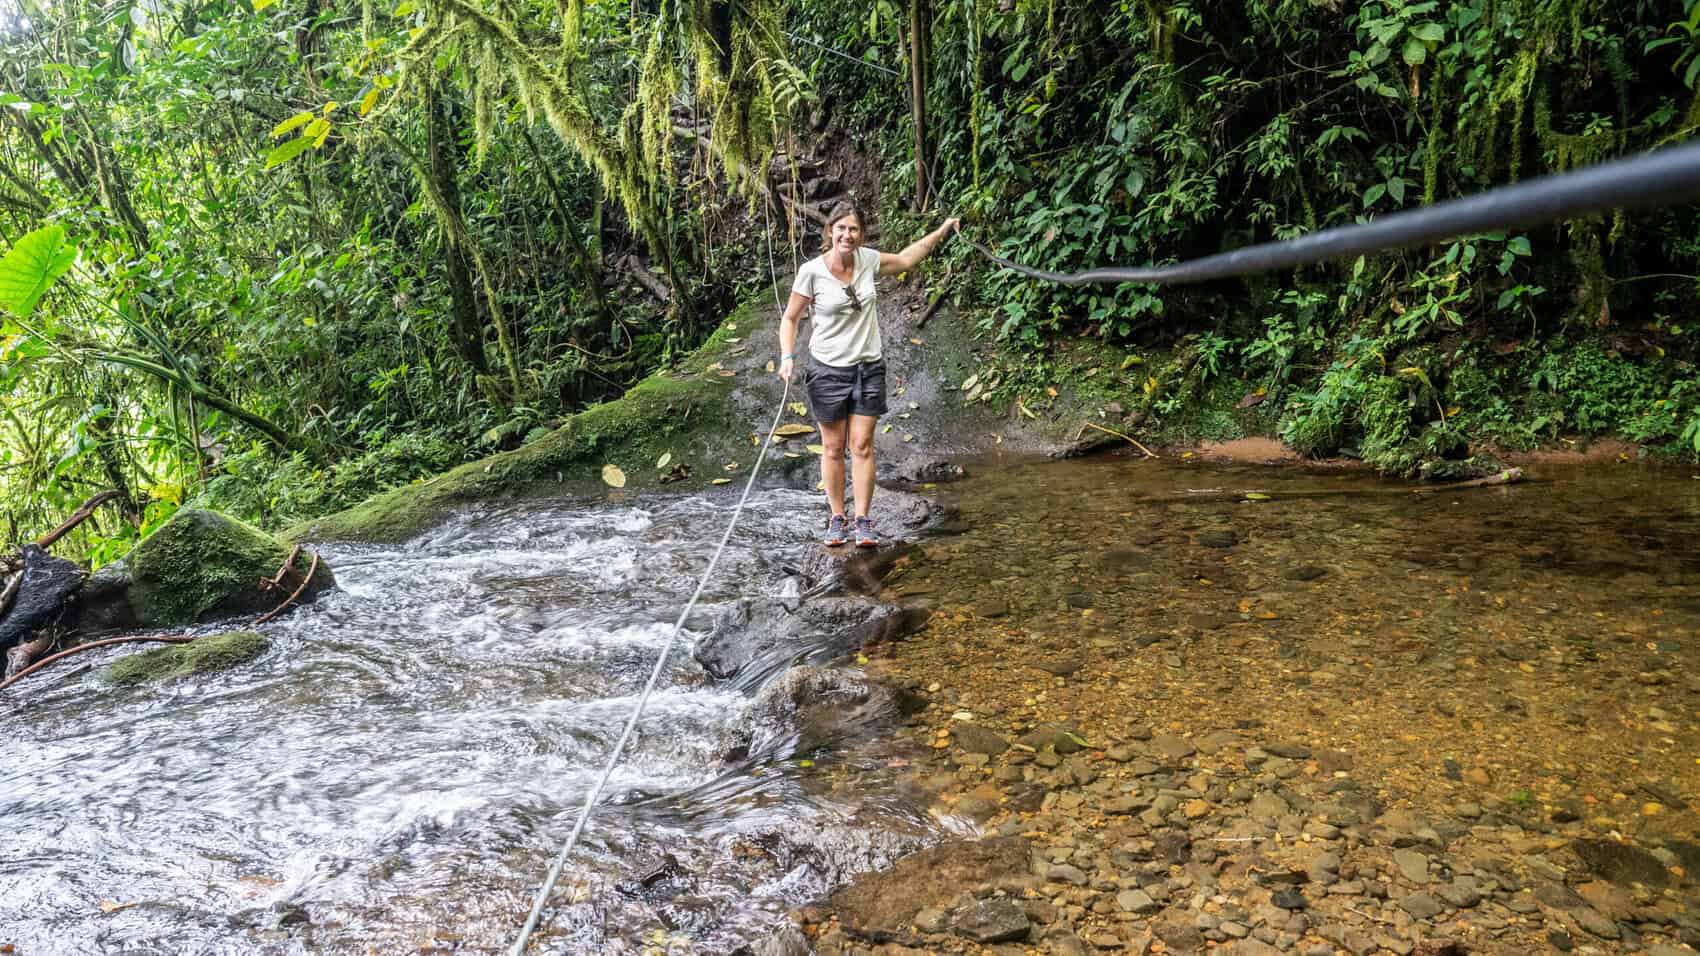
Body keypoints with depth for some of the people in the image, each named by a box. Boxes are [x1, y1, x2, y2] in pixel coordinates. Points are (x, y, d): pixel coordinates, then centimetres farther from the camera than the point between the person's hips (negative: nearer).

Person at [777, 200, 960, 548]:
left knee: (862, 446, -1)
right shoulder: (812, 271, -11)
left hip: (868, 368, 3)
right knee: (833, 449, 5)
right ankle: (837, 519, 16)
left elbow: (905, 259, 20)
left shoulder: (868, 260, -1)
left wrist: (942, 230, 22)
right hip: (828, 370, -2)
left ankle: (862, 522, 4)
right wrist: (787, 357, -15)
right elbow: (790, 318, -2)